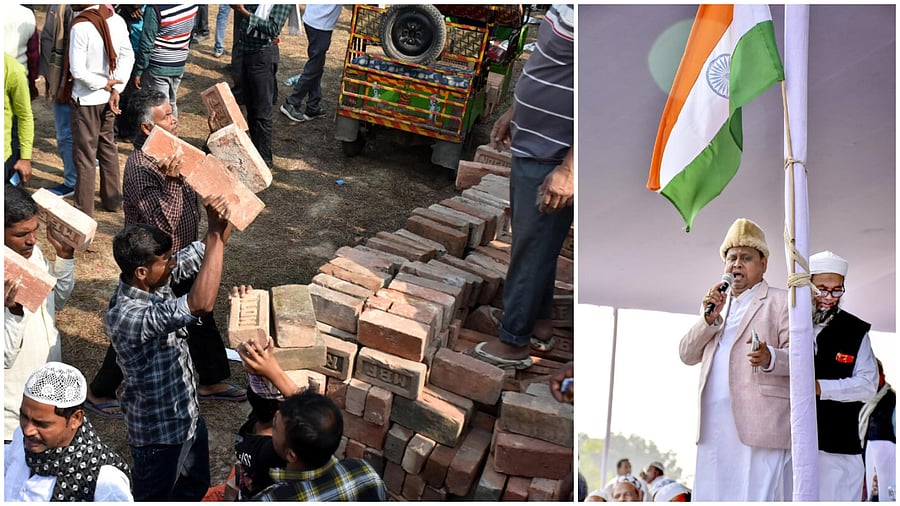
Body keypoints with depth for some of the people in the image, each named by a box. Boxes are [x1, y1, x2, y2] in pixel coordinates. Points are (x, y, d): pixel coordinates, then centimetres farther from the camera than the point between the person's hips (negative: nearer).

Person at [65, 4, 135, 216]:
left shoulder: (80, 27, -24)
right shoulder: (116, 19, -6)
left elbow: (78, 71, -24)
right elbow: (128, 55, -2)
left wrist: (105, 84, -10)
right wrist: (116, 89, -5)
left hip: (86, 99, -6)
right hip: (108, 97, 6)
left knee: (85, 154, 5)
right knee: (108, 146, 21)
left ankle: (84, 209, 15)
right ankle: (113, 199, 31)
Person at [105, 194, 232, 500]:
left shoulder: (154, 280, -12)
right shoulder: (128, 317, -37)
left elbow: (202, 253, -5)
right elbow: (201, 304, -49)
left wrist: (223, 221, -27)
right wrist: (215, 232, -46)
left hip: (188, 414, 8)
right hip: (158, 430, -8)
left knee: (195, 486, 29)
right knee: (153, 498, 17)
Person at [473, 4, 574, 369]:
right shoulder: (566, 8, 3)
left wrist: (569, 169, -27)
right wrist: (514, 112, 24)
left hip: (551, 160, -10)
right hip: (532, 146, 10)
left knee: (532, 248, 4)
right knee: (533, 243, 21)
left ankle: (514, 343, 19)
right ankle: (539, 323, 37)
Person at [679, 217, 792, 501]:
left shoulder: (780, 302, 6)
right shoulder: (714, 304, 23)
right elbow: (687, 355, 15)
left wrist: (769, 357, -25)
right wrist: (709, 319, 0)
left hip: (760, 426, -5)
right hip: (714, 429, 5)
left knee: (760, 495, -11)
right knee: (711, 495, 3)